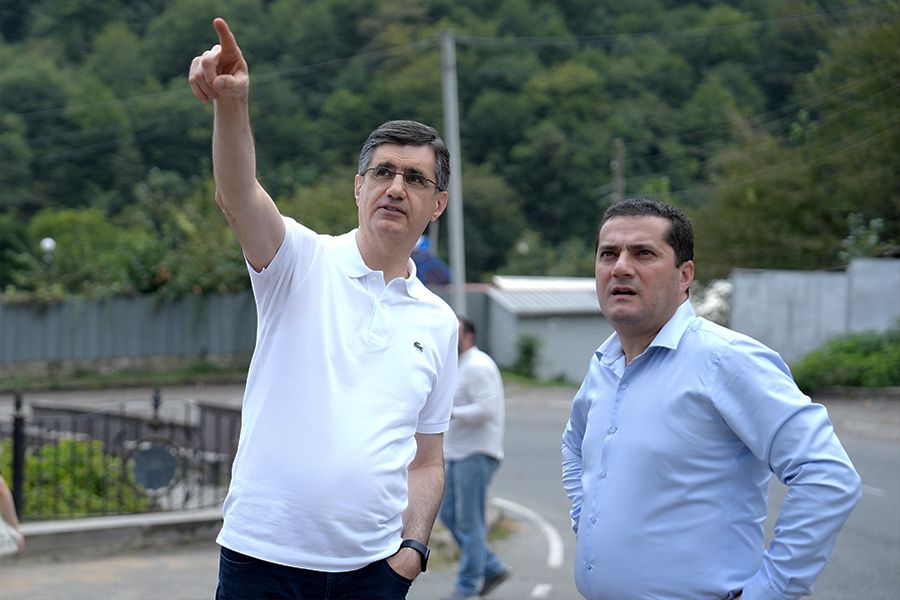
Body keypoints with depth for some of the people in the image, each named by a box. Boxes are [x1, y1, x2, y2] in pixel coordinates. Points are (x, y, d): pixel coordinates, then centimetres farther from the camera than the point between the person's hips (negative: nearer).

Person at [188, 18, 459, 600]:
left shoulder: (438, 322, 10)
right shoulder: (303, 262, -1)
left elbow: (426, 461, 14)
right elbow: (239, 195, -22)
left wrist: (413, 547, 0)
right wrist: (232, 102, -38)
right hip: (264, 553, -3)